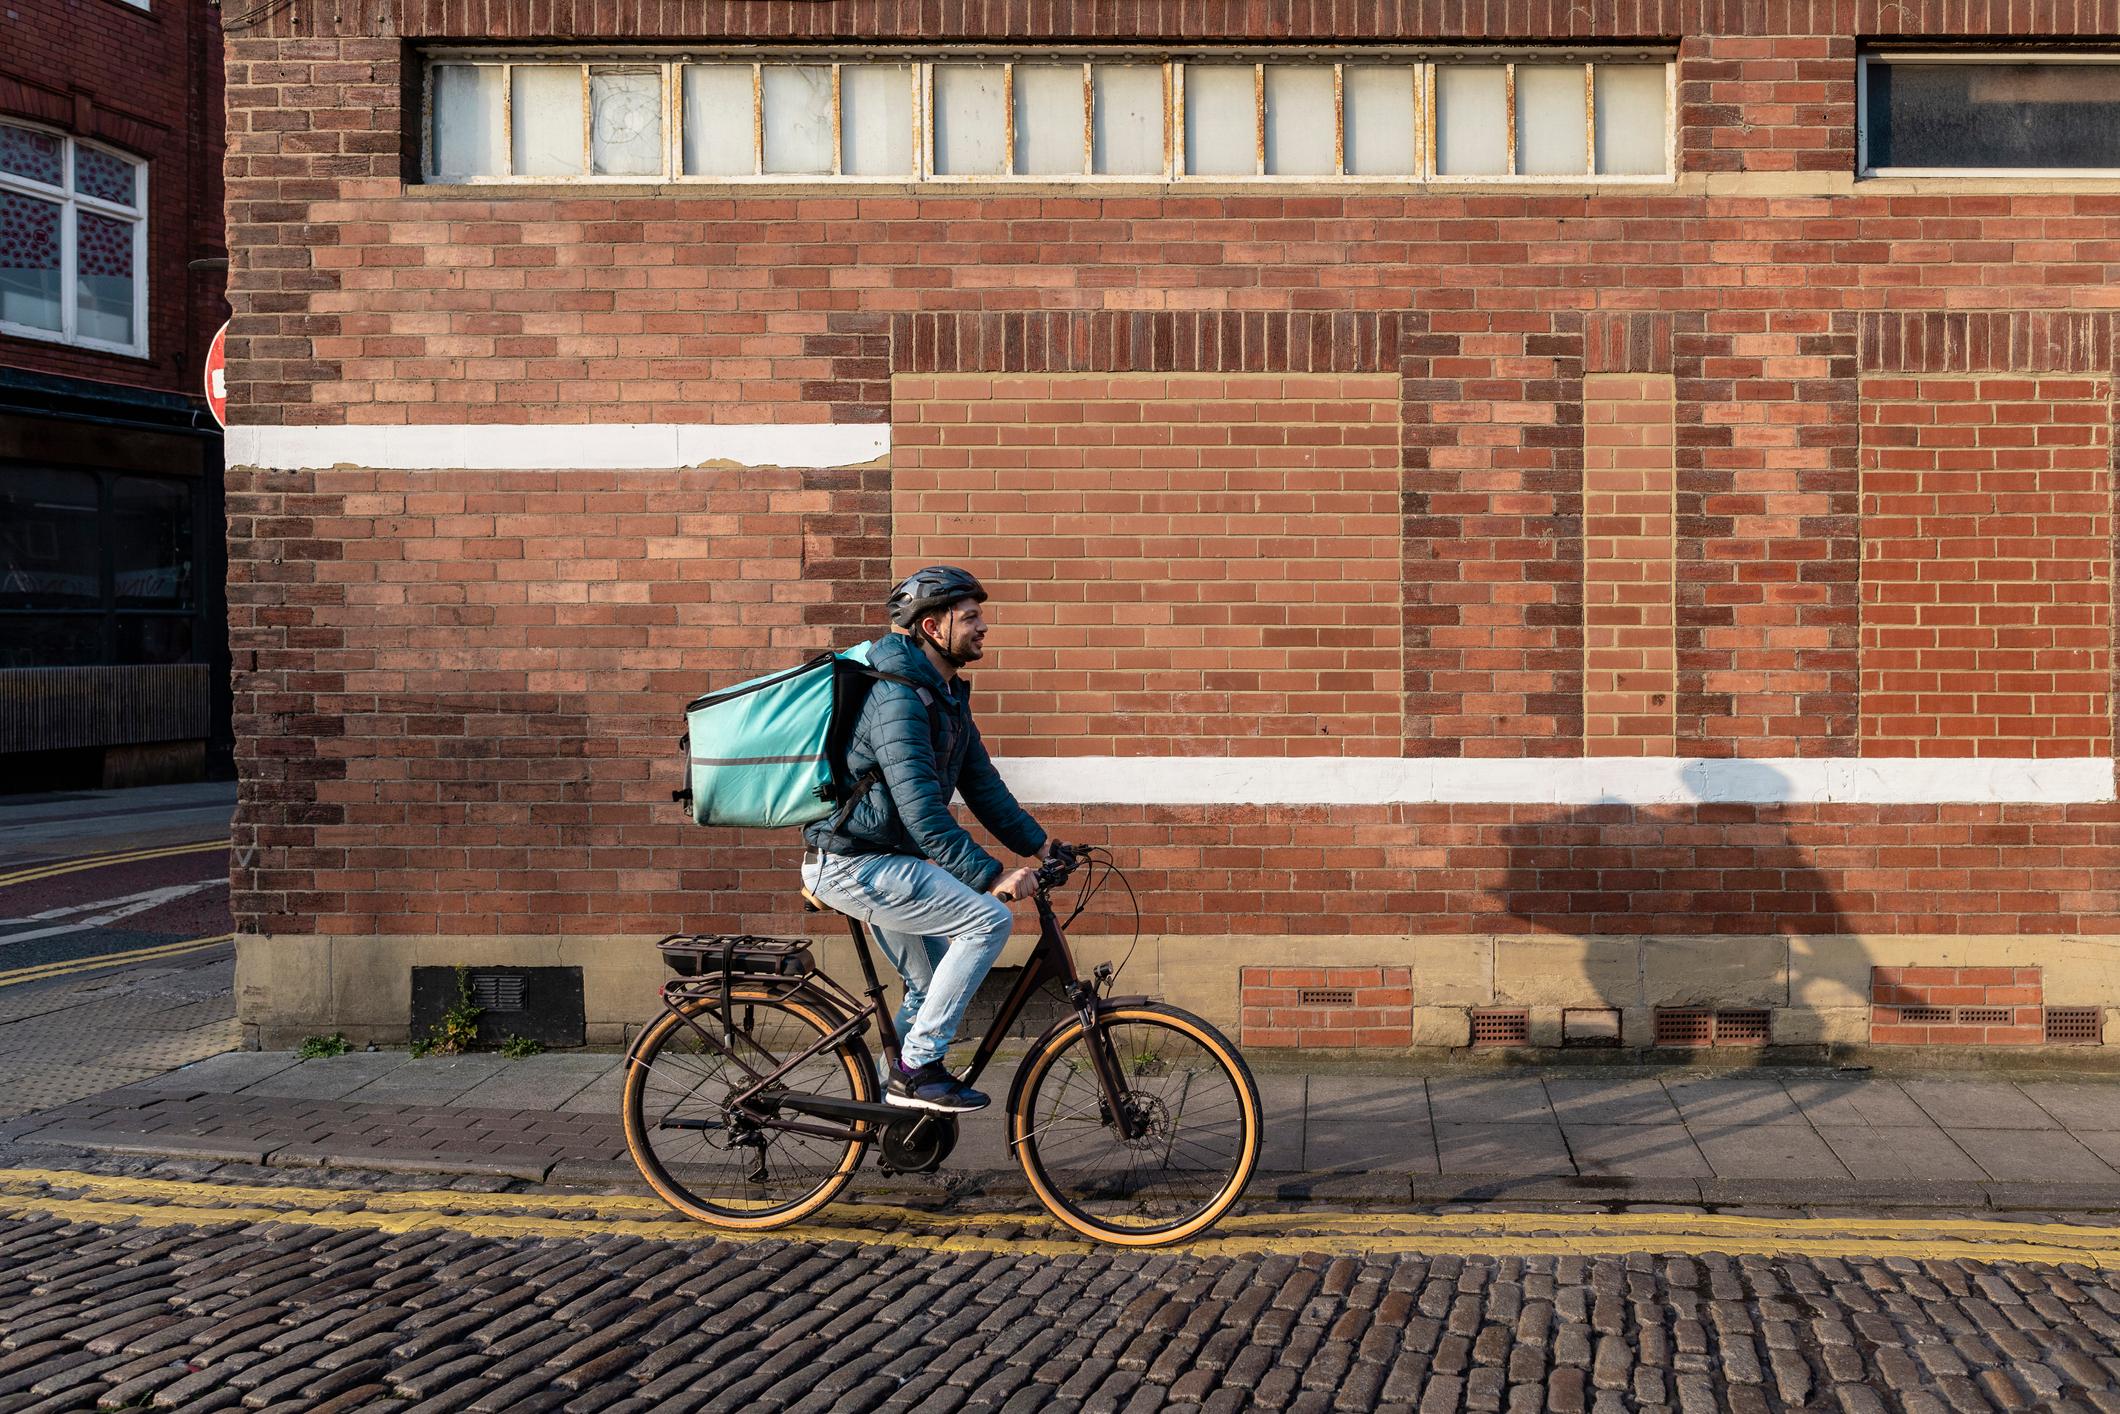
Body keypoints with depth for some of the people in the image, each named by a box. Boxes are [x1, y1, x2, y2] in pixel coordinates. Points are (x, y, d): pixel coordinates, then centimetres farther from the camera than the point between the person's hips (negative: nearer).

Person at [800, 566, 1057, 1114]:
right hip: (854, 864, -11)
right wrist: (991, 875, -31)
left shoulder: (947, 694, 11)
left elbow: (980, 782, 14)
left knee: (933, 985, 16)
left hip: (882, 860, 11)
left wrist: (1037, 843, 5)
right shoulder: (898, 698, -22)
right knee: (988, 919, -19)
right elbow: (922, 810, -29)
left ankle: (897, 1104, 26)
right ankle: (916, 1068, -13)